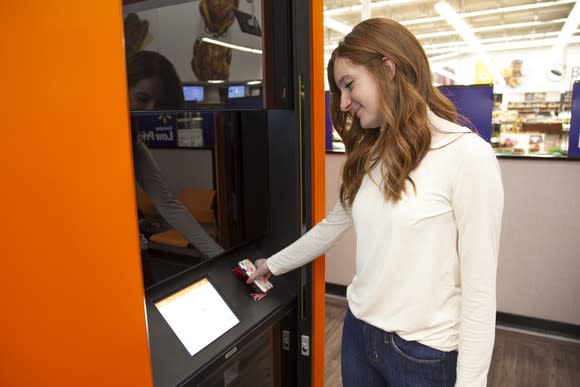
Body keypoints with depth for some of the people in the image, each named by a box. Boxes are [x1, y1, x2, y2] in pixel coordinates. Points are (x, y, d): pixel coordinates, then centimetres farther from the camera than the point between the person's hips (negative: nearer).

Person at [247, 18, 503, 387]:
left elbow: (479, 289, -16)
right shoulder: (369, 155, 3)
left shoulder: (467, 154, -18)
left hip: (425, 351, -6)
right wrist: (274, 264, 19)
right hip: (359, 330, 6)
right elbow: (332, 226, 13)